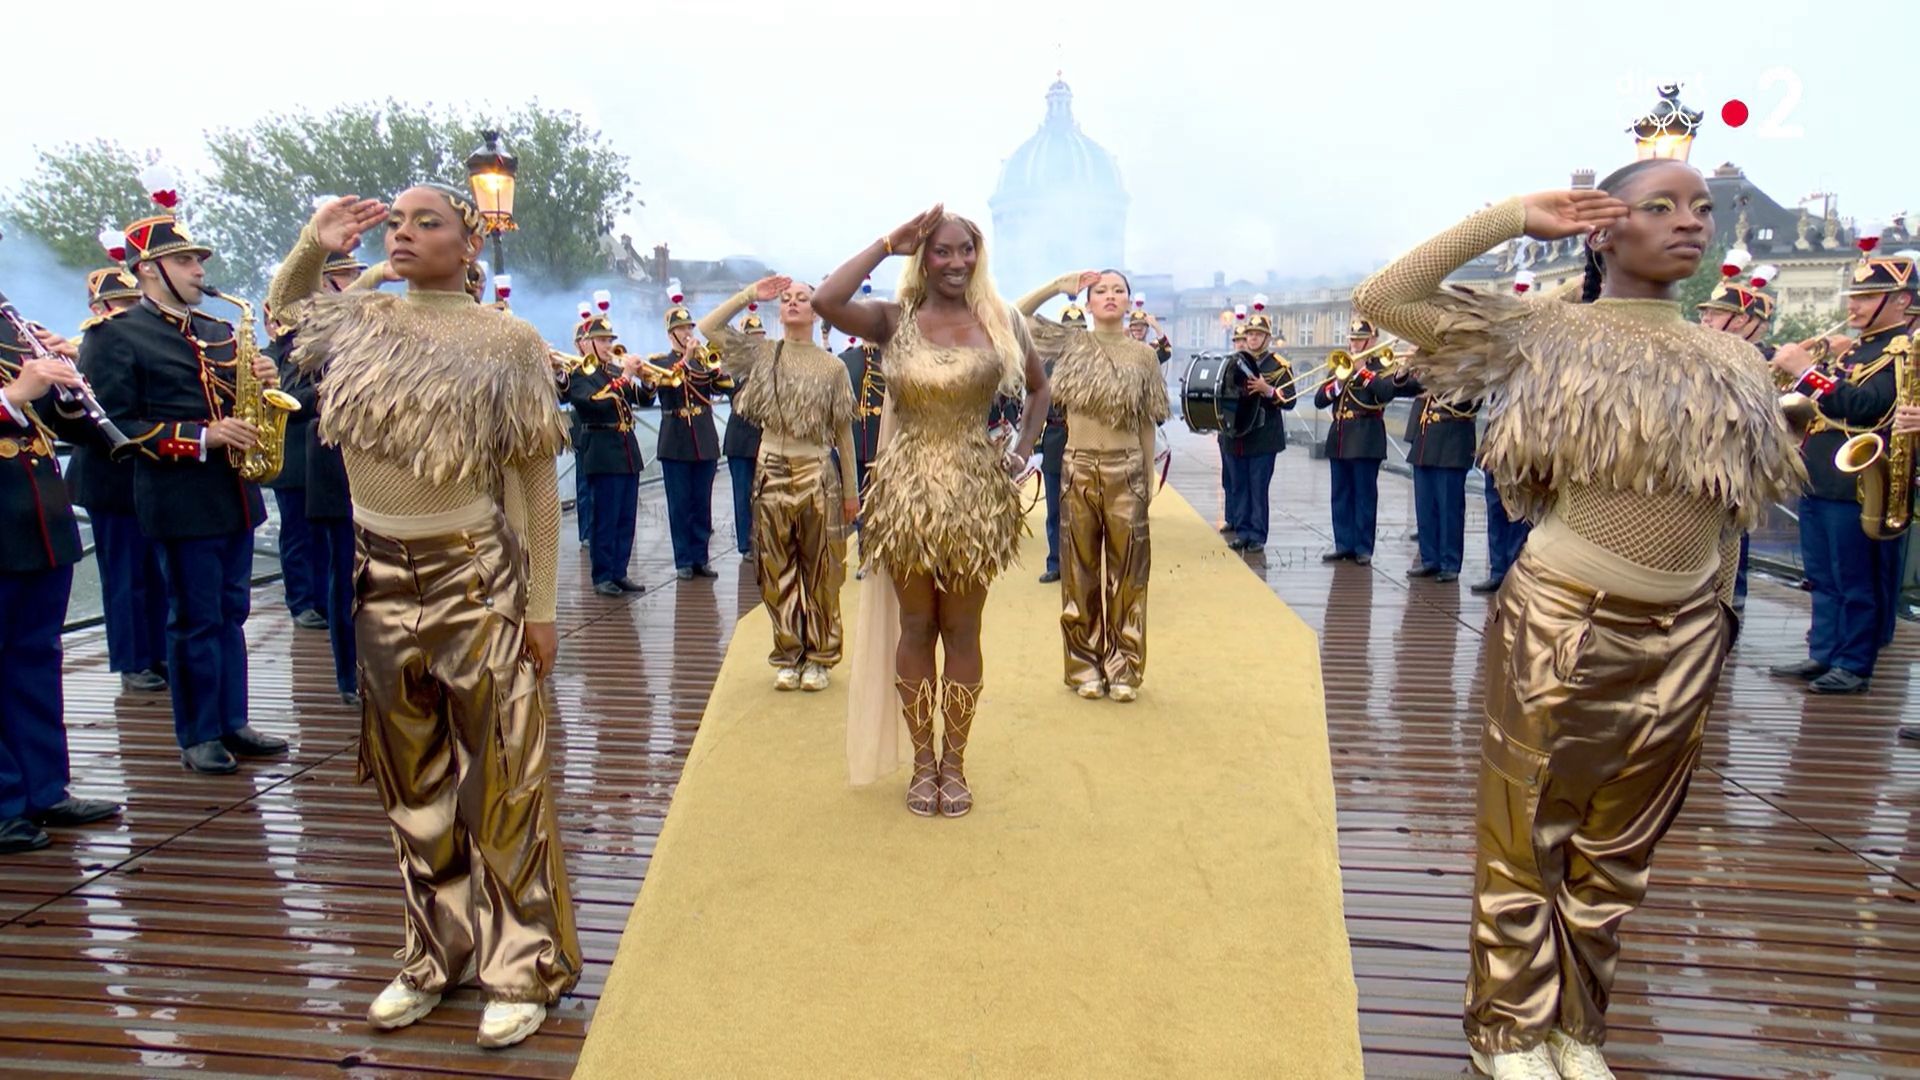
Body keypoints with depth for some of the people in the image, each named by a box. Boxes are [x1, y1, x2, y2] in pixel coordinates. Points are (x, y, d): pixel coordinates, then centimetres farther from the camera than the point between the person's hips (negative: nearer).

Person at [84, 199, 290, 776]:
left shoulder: (218, 331, 16)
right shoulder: (114, 337, -5)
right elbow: (116, 426, -12)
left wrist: (261, 382, -1)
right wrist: (201, 437, -19)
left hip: (234, 495, 7)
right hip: (181, 501, -7)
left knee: (230, 614, 12)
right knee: (196, 620, 0)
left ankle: (232, 724, 21)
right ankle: (198, 736, 12)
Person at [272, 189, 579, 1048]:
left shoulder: (503, 344, -8)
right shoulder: (357, 321, 5)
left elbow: (538, 483, -7)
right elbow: (283, 304, 28)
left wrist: (541, 605, -9)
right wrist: (314, 244, 6)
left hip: (475, 577, -5)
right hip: (385, 579, 5)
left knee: (498, 777, 3)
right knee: (413, 778, 14)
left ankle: (522, 964, 18)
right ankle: (436, 951, 31)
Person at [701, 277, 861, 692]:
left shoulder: (832, 366, 0)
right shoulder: (761, 353, 6)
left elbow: (843, 432, 2)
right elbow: (708, 327, 0)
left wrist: (851, 491, 2)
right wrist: (750, 294, 0)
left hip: (818, 473, -2)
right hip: (771, 471, 2)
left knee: (820, 570, 4)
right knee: (778, 570, 7)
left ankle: (819, 657, 16)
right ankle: (788, 656, 18)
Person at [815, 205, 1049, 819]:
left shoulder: (1000, 321, 4)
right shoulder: (895, 321, 0)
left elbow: (1038, 387, 19)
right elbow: (825, 301, -18)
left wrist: (1023, 450, 5)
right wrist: (888, 243, -10)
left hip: (976, 494, 1)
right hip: (907, 490, 0)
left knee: (962, 631, 8)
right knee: (917, 628, 8)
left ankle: (954, 763, 22)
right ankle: (922, 762, 21)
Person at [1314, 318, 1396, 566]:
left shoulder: (1382, 367, 0)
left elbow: (1387, 392, -21)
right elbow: (1319, 400, 7)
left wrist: (1361, 369, -17)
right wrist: (1339, 381, -8)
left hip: (1366, 441, -5)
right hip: (1339, 439, 5)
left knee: (1365, 496, -1)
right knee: (1341, 496, 8)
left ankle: (1363, 548, 4)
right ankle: (1343, 544, 15)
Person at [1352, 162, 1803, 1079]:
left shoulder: (1732, 363, 8)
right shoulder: (1546, 332, -3)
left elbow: (1728, 510, 13)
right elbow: (1381, 298, -11)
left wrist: (1718, 628, 13)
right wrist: (1513, 218, -9)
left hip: (1683, 640, 4)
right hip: (1560, 625, -4)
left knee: (1616, 853, 15)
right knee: (1526, 839, 6)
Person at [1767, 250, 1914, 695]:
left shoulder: (1904, 349, -9)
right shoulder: (1855, 347, 18)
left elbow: (1864, 407, -23)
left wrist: (1807, 371, -22)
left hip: (1858, 486, -9)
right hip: (1819, 480, 9)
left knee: (1857, 583, -1)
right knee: (1824, 579, 13)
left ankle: (1854, 666, 7)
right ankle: (1823, 655, 21)